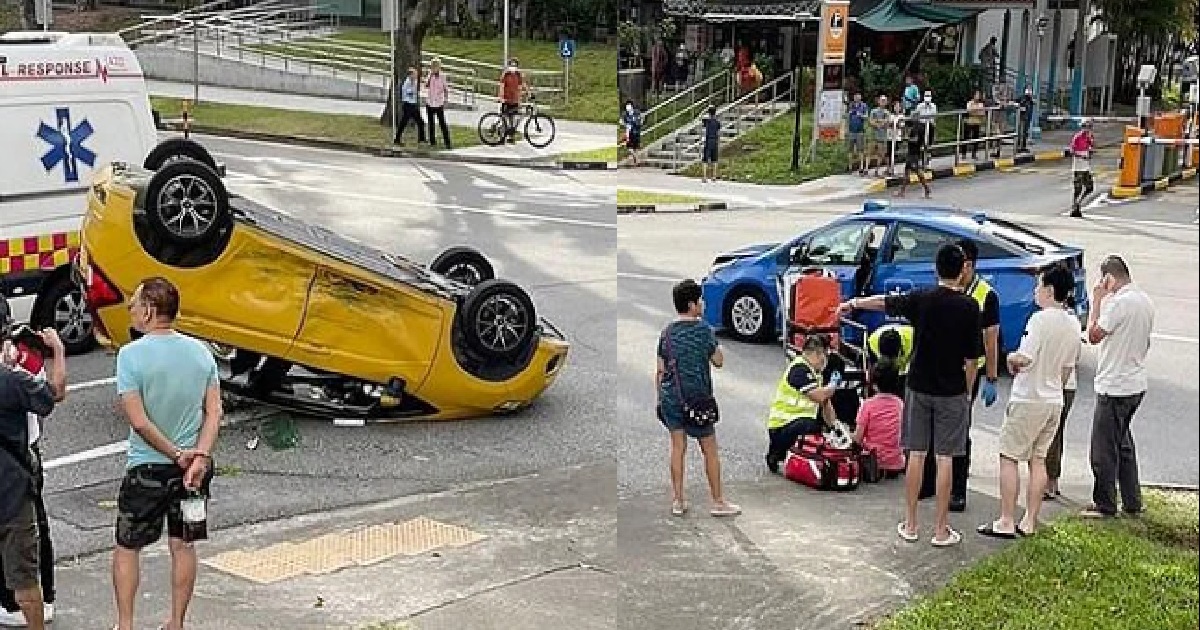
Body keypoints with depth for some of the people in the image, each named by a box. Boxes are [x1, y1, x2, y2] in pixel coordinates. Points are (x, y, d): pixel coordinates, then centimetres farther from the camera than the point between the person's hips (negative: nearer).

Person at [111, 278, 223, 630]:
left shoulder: (131, 355, -16)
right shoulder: (201, 352, -1)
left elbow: (138, 421, -19)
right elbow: (214, 412, -4)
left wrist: (176, 454, -11)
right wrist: (199, 456, -10)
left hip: (146, 468, -4)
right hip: (192, 468, 4)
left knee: (126, 547, 12)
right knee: (183, 545, 14)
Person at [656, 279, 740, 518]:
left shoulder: (667, 332, 6)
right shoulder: (703, 329, -9)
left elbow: (660, 371, 8)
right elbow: (719, 361, -1)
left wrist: (660, 400, 15)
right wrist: (714, 346, 14)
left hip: (670, 398, 5)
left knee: (677, 447, 11)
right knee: (710, 450, 6)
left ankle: (677, 501, 12)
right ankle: (718, 502, 12)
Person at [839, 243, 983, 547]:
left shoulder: (921, 299, -5)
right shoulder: (969, 306, -10)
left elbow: (883, 302, 11)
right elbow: (973, 356, -7)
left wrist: (853, 303, 28)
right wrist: (967, 390, 7)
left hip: (919, 386, 2)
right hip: (952, 391, -2)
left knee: (916, 454, 9)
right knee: (944, 458, 2)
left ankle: (910, 525, 15)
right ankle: (941, 530, 7)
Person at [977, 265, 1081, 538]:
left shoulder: (1041, 318, -18)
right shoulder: (1074, 325, 7)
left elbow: (1025, 358, -26)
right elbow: (1067, 369, 14)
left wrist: (1010, 359, -5)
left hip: (1028, 400, -8)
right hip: (1054, 400, 8)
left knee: (1009, 457, 0)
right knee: (1038, 459, 12)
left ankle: (1006, 522, 0)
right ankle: (1030, 522, 14)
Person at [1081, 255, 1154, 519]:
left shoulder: (1119, 302, -20)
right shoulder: (1146, 301, 9)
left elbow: (1094, 335, -15)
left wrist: (1097, 301, -9)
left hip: (1114, 387, -9)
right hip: (1136, 385, 9)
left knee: (1104, 448, 1)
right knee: (1124, 445, 19)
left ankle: (1104, 504, 9)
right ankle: (1132, 502, 23)